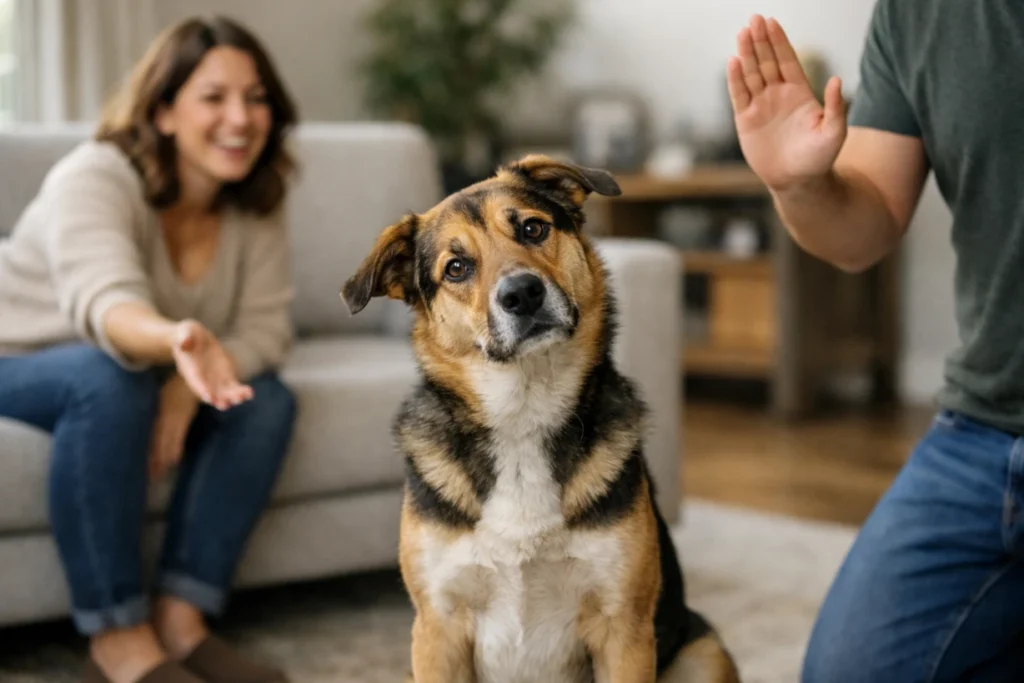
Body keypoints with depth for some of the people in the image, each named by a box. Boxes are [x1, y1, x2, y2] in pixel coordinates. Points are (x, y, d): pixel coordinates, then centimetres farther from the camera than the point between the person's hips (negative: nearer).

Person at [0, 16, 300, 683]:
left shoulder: (256, 205, -9)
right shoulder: (96, 177, -27)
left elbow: (263, 328, -14)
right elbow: (105, 301, -46)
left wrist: (189, 385, -35)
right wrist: (176, 339, -68)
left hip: (153, 375, 6)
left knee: (267, 399, -19)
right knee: (110, 379, -37)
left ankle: (181, 617, -19)